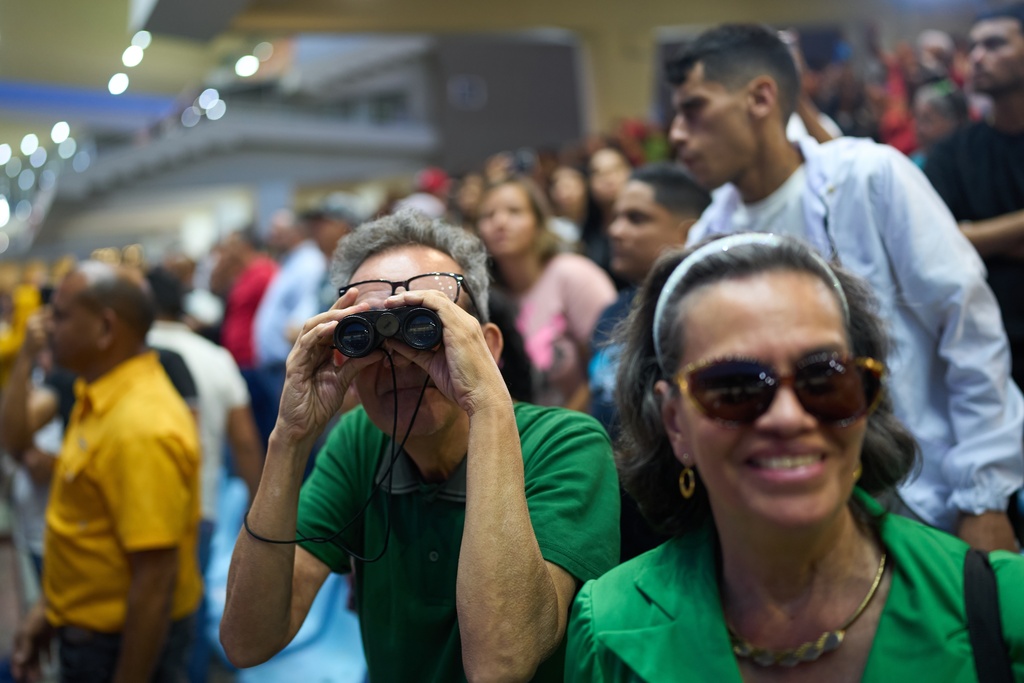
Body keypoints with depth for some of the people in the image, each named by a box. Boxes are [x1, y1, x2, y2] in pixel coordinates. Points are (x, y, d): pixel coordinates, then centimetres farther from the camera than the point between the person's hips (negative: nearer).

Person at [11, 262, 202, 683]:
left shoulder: (141, 427, -27)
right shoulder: (100, 400, 3)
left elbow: (155, 580, -27)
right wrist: (50, 607, 16)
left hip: (131, 645, -9)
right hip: (87, 627, 9)